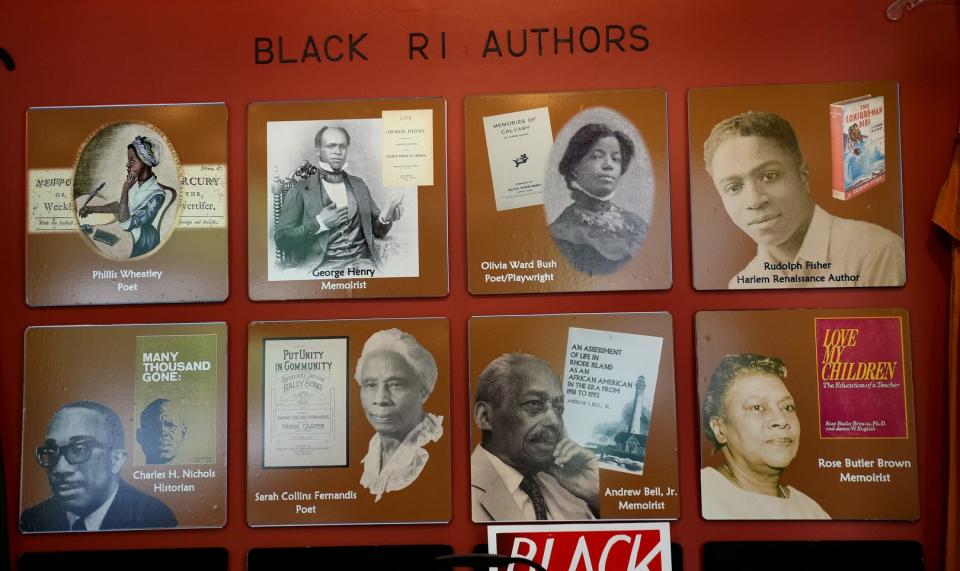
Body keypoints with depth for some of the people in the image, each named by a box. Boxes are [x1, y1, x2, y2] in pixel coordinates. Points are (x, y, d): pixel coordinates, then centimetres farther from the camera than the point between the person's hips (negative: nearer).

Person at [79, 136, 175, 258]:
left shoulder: (156, 195, -28)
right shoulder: (135, 182, -4)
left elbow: (125, 224, -28)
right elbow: (120, 205, 15)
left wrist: (125, 190, -31)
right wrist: (93, 209, 7)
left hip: (141, 243, -7)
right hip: (128, 232, 7)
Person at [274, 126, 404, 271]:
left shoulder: (358, 184, 15)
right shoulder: (300, 189, 4)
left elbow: (378, 230, 17)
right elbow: (281, 238, 0)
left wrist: (387, 217, -6)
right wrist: (319, 223, -12)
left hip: (361, 261, 3)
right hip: (323, 265, -3)